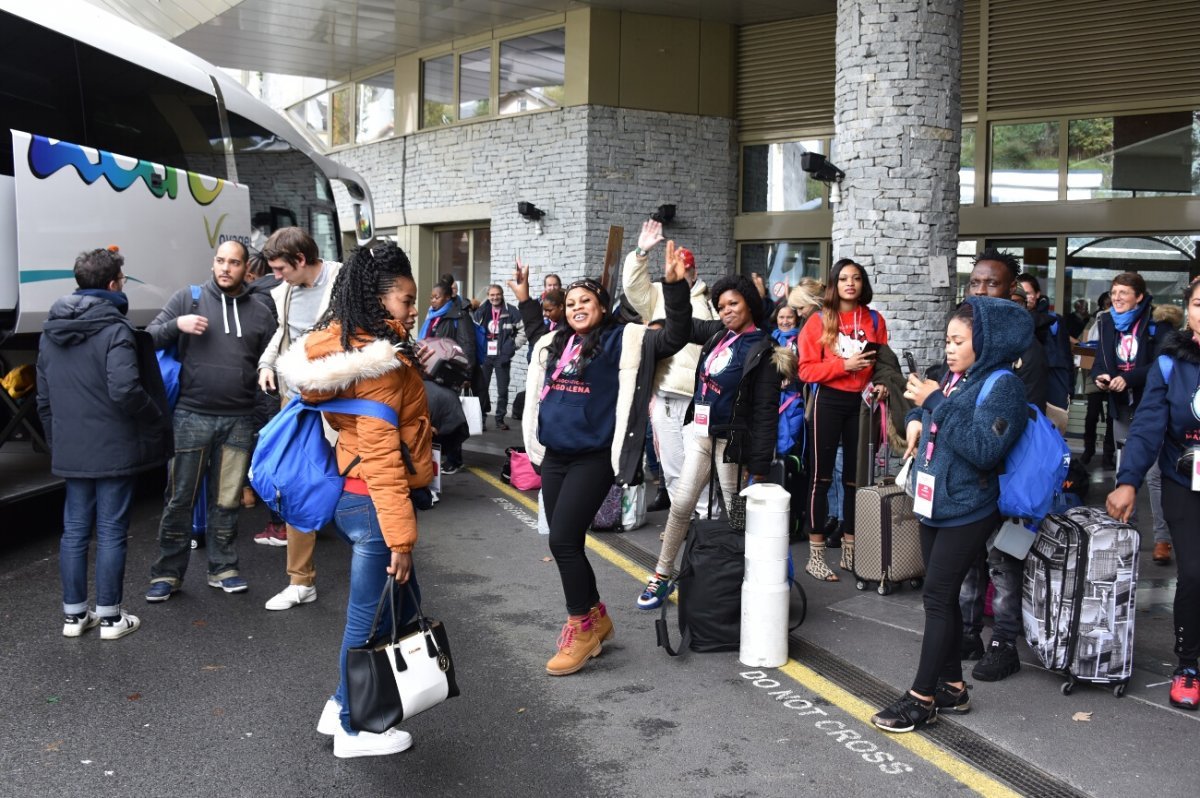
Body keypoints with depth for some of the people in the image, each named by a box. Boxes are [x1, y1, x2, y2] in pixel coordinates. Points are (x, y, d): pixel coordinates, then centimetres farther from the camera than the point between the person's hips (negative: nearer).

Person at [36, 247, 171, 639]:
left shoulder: (51, 331, 11)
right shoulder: (115, 329, -15)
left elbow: (43, 397, 16)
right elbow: (125, 390, -25)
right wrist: (156, 420, -9)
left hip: (70, 451, 7)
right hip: (115, 449, -7)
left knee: (74, 530, 13)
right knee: (111, 532, 2)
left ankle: (74, 614, 21)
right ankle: (110, 617, 10)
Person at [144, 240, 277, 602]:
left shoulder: (260, 310, 8)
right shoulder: (187, 298, 3)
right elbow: (149, 339, 1)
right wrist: (177, 324, -18)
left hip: (239, 421, 2)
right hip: (191, 416, -1)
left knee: (227, 501, 10)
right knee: (180, 498, 4)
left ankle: (223, 568, 22)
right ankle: (167, 573, 14)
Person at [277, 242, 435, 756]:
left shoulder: (343, 343, 8)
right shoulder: (379, 361, -20)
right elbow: (381, 452, -24)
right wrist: (400, 537, -23)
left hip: (349, 494, 9)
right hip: (374, 502, -9)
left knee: (400, 606, 20)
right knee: (371, 617, 6)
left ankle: (343, 705, 30)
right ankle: (353, 729, 22)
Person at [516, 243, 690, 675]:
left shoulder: (623, 339, -3)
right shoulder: (555, 343, 15)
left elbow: (675, 337, -10)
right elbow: (536, 339, 37)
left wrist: (674, 285, -20)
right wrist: (523, 299, 32)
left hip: (594, 458, -7)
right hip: (554, 457, 7)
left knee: (563, 540, -12)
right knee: (566, 543, 10)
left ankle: (582, 628, 4)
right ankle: (595, 616, 27)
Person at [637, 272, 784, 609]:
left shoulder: (763, 351, -12)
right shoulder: (718, 333, 6)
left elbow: (765, 413, -14)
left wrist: (759, 467, -17)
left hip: (730, 441, -6)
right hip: (699, 433, 6)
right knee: (680, 504, 4)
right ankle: (662, 576, 13)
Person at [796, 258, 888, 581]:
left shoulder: (875, 321, 6)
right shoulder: (819, 320, -3)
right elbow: (807, 370, -8)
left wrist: (882, 384, -8)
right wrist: (844, 364, -18)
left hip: (861, 403, 3)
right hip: (828, 402, -3)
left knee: (855, 478, 10)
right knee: (821, 478, 0)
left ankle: (850, 551, 20)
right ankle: (816, 555, 6)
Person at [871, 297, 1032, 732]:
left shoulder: (1002, 385, -12)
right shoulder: (953, 378, 9)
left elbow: (985, 449, -24)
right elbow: (926, 412, 29)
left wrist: (936, 402, -23)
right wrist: (916, 418, 5)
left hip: (967, 512, -8)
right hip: (934, 506, 8)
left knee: (938, 598, -5)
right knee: (942, 598, 13)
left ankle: (922, 697, 3)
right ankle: (952, 687, 24)